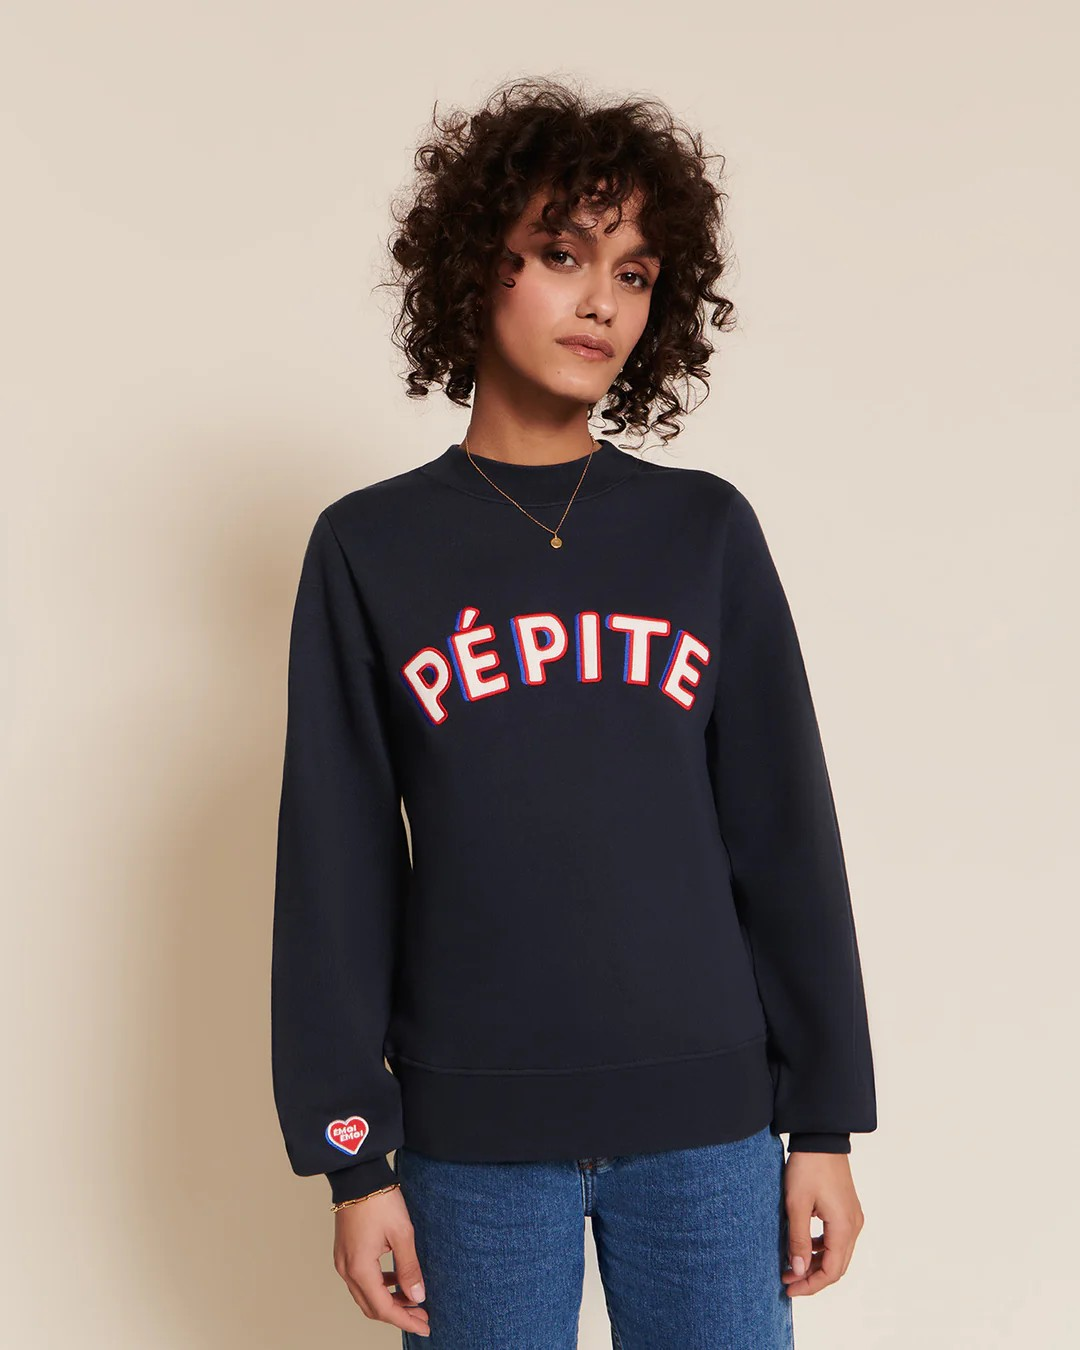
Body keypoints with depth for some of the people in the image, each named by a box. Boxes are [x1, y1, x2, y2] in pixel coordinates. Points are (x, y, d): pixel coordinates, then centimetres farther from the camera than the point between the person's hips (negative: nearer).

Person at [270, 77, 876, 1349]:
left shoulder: (707, 530, 3)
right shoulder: (368, 549, 0)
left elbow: (784, 836, 4)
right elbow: (335, 872, 0)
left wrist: (823, 1121, 3)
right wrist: (353, 1157, -3)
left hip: (705, 1117, 1)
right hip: (472, 1133, -1)